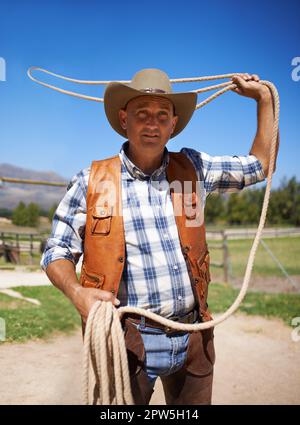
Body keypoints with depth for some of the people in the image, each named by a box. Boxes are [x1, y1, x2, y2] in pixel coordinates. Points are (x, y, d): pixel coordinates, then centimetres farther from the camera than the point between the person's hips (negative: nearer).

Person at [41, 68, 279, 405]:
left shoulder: (193, 169, 5)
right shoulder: (91, 182, -3)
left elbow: (259, 165, 18)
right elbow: (57, 252, 1)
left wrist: (264, 97, 19)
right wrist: (76, 292, -19)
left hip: (194, 337, 4)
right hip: (127, 339, -3)